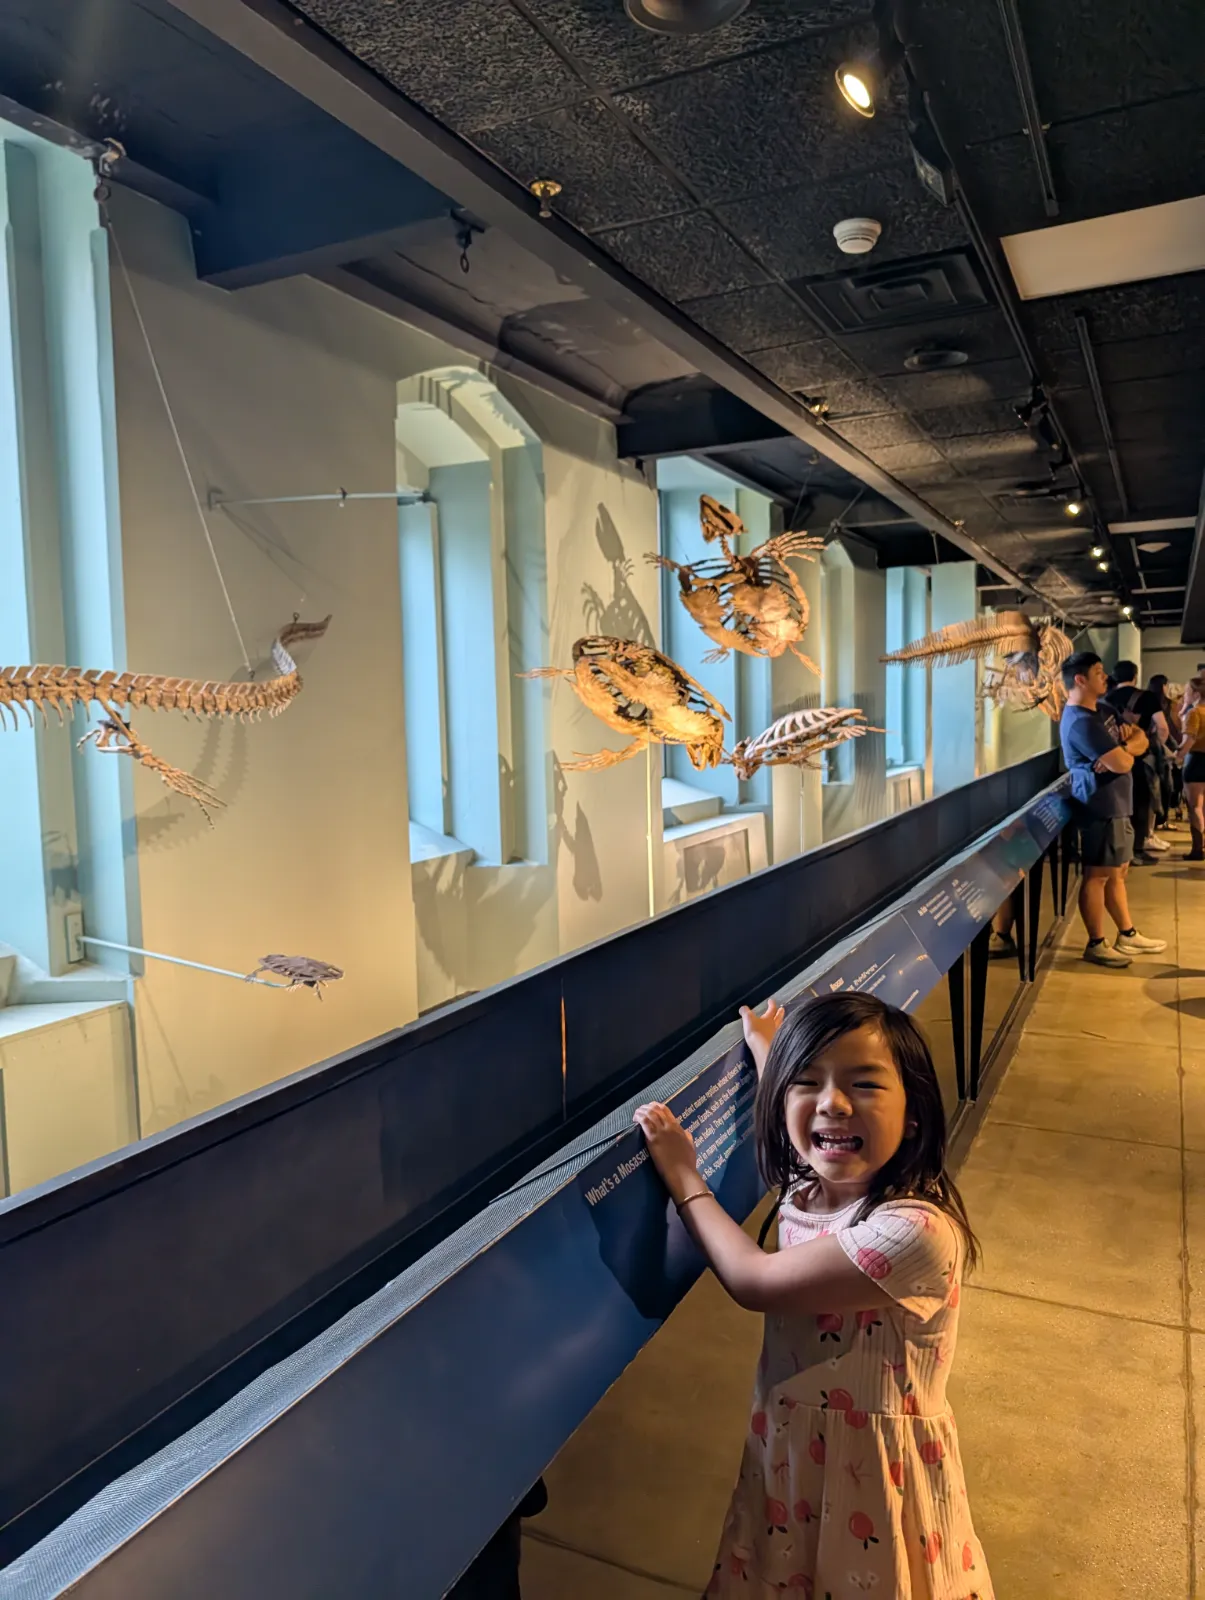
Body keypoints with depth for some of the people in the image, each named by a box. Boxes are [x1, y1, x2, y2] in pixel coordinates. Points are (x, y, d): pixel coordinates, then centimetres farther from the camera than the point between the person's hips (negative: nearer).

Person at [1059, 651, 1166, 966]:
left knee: (1117, 872, 17)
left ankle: (1128, 935, 27)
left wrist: (1123, 746, -11)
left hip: (1116, 806, 10)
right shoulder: (1080, 722, -20)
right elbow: (1123, 764, -23)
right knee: (1097, 876, -2)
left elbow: (1142, 741, 11)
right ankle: (1096, 945, 6)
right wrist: (1125, 752, 1)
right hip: (1100, 809, -10)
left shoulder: (1103, 710, 13)